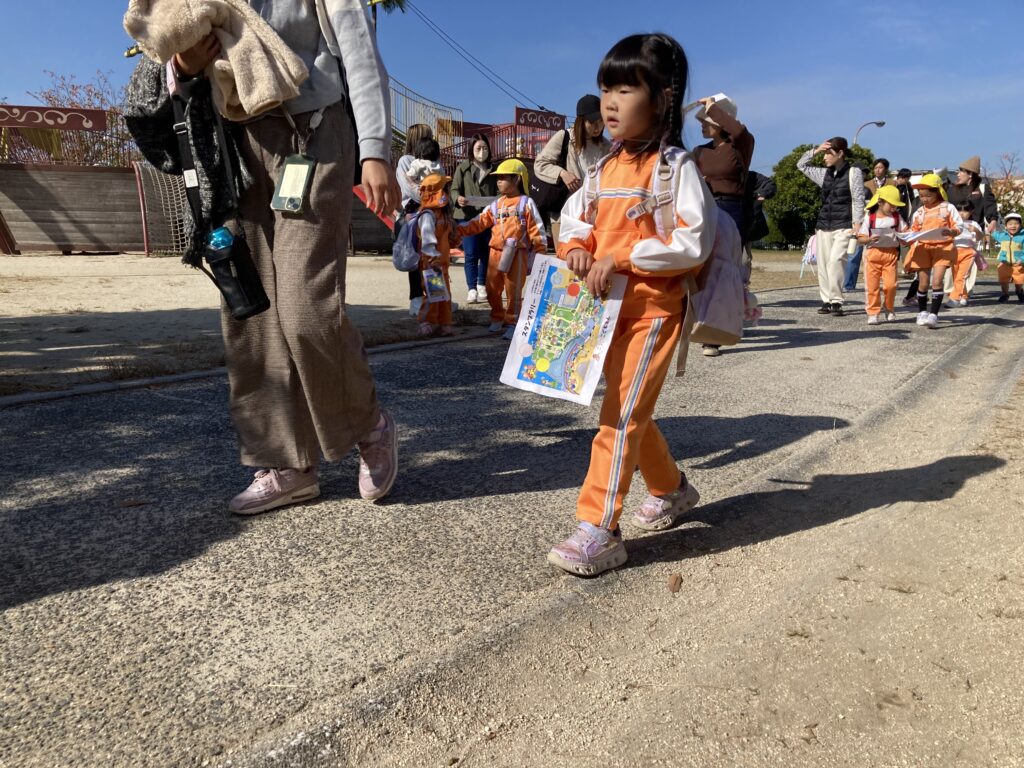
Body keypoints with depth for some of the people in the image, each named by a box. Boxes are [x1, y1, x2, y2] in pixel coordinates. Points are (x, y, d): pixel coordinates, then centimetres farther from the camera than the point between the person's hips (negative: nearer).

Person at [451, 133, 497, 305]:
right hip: (467, 216, -3)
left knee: (486, 253, 7)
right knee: (471, 253, -7)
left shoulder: (493, 170, 13)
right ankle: (472, 289, -2)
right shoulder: (463, 168, 5)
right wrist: (458, 198, -22)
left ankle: (482, 286, 23)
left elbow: (497, 191, 11)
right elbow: (454, 189, 0)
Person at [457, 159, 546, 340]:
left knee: (513, 290, 1)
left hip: (517, 254, -5)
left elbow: (536, 230, -4)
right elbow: (479, 223, 7)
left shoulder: (526, 203, -2)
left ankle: (512, 323, 10)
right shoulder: (495, 205, 11)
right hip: (496, 252, 5)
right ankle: (497, 318, 29)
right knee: (492, 289, 11)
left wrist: (541, 254, -7)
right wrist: (459, 230, -6)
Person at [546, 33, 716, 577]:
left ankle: (598, 531, -7)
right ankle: (671, 488, 39)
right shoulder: (605, 169, 11)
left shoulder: (676, 166, -10)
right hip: (609, 308, 8)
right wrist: (576, 244, -5)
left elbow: (694, 242, -17)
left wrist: (621, 257, -22)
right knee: (629, 411, 17)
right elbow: (573, 212, 19)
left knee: (620, 416, -12)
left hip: (652, 309, -8)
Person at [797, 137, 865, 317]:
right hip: (824, 226, 6)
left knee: (835, 261, -20)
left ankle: (836, 302, -16)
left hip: (843, 227, -5)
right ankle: (826, 300, 8)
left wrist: (856, 225, -11)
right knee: (823, 264, 2)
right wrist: (815, 150, 10)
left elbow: (858, 200, -4)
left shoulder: (853, 172, 0)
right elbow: (801, 165, 24)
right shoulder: (825, 173, 14)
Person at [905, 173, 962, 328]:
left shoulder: (948, 208, 1)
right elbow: (913, 232, 16)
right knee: (923, 282, 5)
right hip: (923, 248, 3)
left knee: (937, 281, -13)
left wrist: (950, 231, -21)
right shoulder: (918, 212, 10)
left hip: (943, 247, -3)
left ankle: (934, 314, -10)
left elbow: (959, 227, 0)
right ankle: (922, 311, 23)